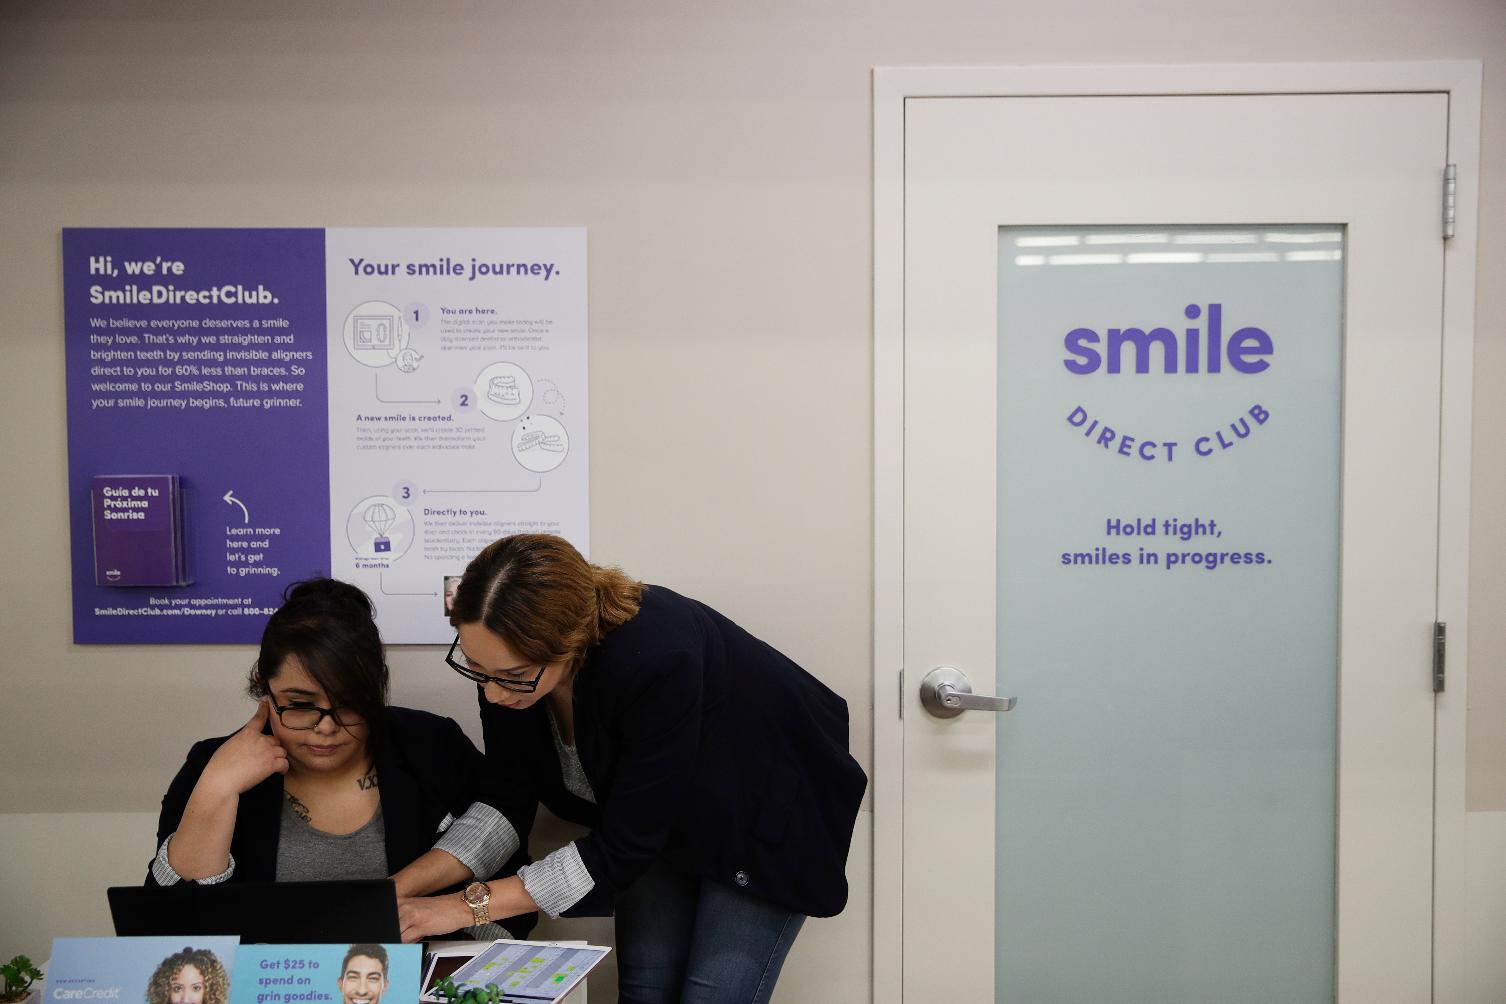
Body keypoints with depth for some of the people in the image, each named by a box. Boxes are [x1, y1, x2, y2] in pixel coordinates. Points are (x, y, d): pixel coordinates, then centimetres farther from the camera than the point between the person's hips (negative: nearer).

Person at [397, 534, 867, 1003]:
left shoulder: (657, 661, -40)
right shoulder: (505, 653, -22)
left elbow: (623, 848, -33)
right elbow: (507, 804, -11)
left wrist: (473, 904, -32)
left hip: (763, 818, -5)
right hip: (657, 818, 5)